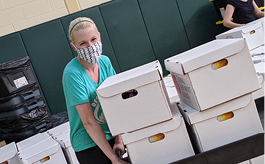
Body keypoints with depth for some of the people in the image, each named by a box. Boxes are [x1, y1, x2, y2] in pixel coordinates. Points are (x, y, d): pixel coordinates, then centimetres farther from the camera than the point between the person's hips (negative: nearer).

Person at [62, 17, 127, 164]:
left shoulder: (104, 62, -3)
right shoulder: (72, 74, -21)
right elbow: (88, 122, -22)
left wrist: (119, 139, -10)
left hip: (111, 135, 5)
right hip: (89, 145, -5)